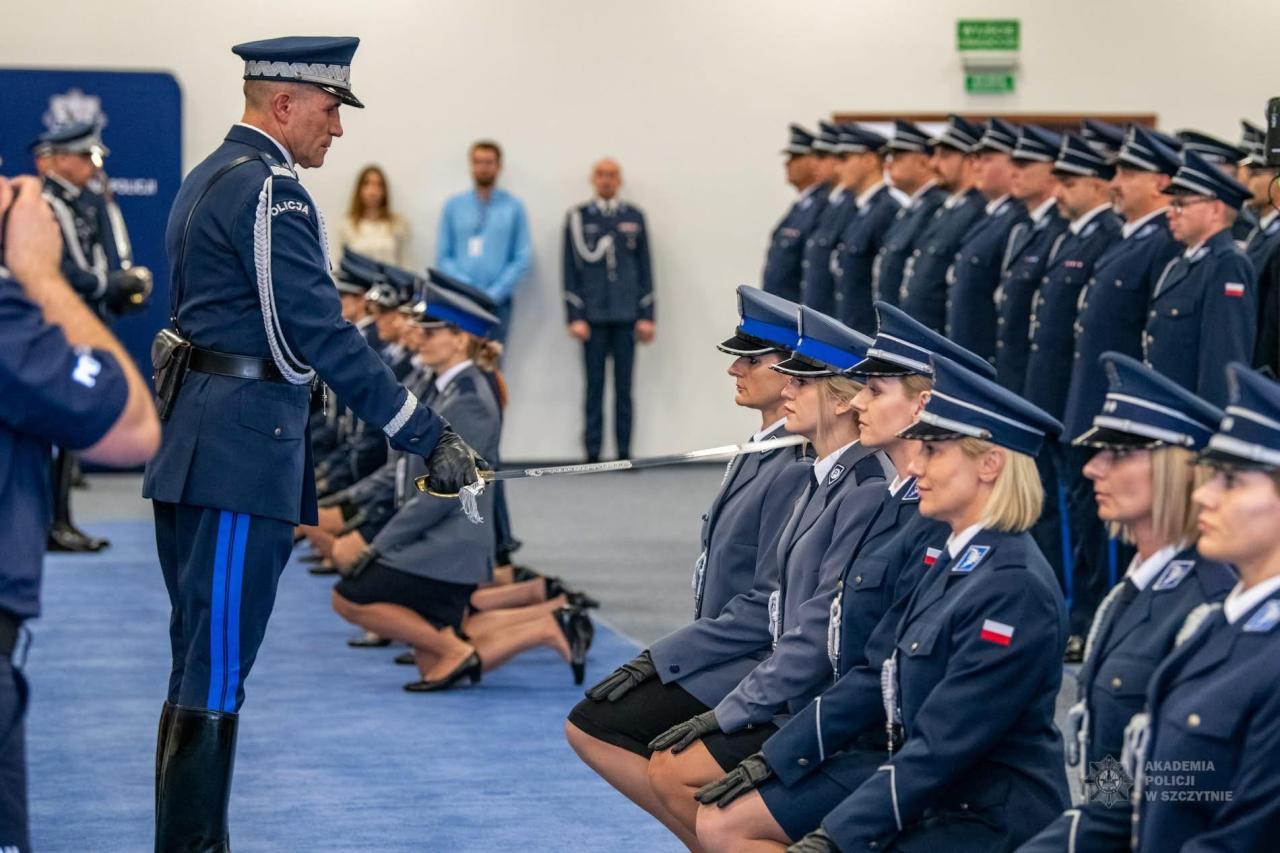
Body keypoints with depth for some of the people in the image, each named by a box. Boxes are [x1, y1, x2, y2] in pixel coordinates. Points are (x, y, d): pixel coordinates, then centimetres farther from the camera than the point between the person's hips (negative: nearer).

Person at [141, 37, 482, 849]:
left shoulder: (208, 179, 19)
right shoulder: (268, 189, -13)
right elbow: (322, 333, -20)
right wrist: (429, 437, -19)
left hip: (197, 444, 11)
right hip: (243, 449, -11)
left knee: (201, 663, 14)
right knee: (216, 670, -8)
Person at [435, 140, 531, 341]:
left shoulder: (513, 207, 4)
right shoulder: (453, 206, 8)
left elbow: (522, 260, 0)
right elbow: (443, 257, 6)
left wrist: (493, 294, -9)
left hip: (497, 302, -1)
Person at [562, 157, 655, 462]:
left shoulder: (634, 217, 9)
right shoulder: (578, 217, 4)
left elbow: (645, 268, 9)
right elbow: (571, 268, 3)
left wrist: (647, 315, 3)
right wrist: (575, 317, -4)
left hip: (626, 315, 1)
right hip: (592, 316, -1)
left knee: (624, 386, 2)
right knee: (595, 385, 0)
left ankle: (624, 452, 6)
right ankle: (592, 454, 3)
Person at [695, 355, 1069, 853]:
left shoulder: (1016, 589, -22)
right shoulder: (940, 557, 6)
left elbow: (943, 746, -23)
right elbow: (879, 674, 13)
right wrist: (772, 760, 9)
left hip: (991, 812, -9)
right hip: (913, 774, 9)